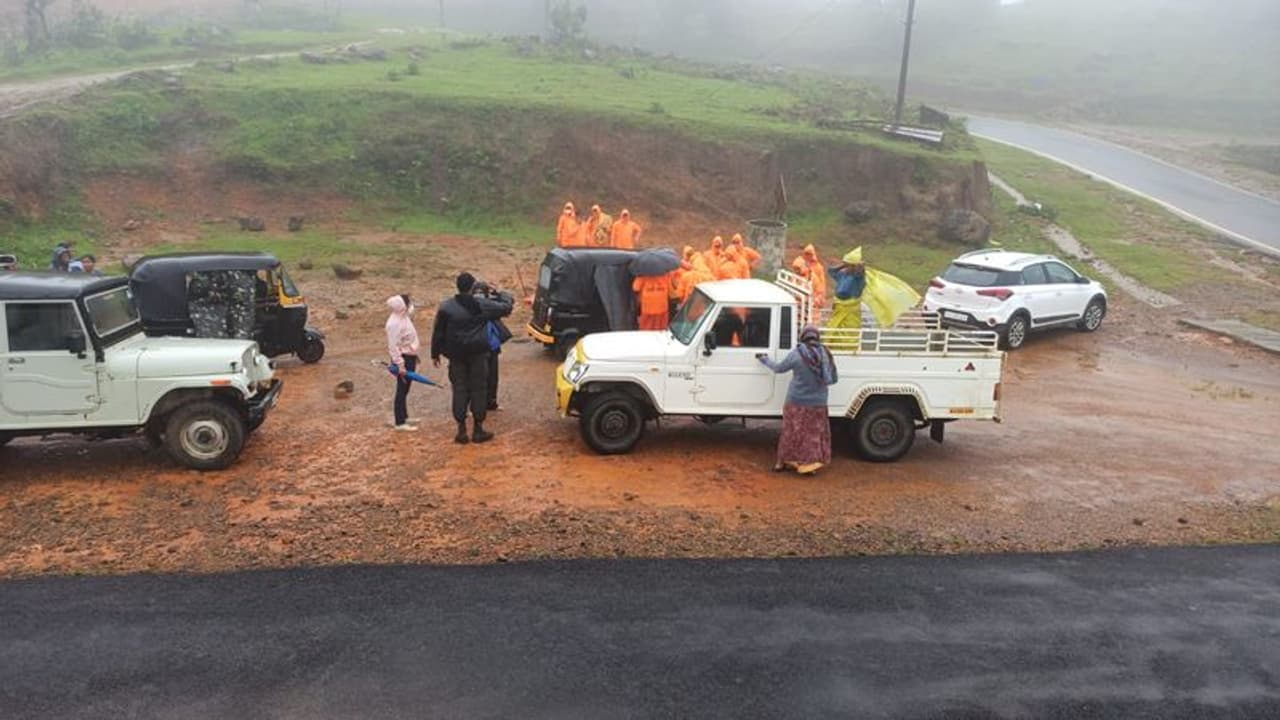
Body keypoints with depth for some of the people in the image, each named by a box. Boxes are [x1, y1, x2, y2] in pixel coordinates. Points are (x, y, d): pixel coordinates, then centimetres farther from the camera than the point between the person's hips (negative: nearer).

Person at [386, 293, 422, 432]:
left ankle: (404, 417, 32)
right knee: (402, 389, -4)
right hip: (403, 359, -10)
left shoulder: (404, 317, 8)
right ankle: (400, 423, 3)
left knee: (405, 389, 19)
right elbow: (394, 346, -23)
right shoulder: (394, 323, -21)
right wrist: (400, 365, -24)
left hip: (410, 357, 10)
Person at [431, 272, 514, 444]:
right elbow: (505, 307, 6)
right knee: (479, 389, 7)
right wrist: (504, 295, 27)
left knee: (459, 389, 7)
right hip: (478, 354, -2)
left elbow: (438, 332, 3)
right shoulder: (482, 305, -7)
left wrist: (435, 353, 13)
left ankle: (462, 430, 9)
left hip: (456, 355, 2)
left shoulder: (446, 307, -3)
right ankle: (478, 429, 10)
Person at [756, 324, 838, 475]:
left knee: (791, 432, 12)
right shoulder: (825, 354, -4)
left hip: (797, 402, -1)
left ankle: (782, 462, 22)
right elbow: (834, 379, 4)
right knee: (814, 434, 12)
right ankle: (810, 465, 13)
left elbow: (779, 368, 3)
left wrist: (764, 359, 20)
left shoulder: (797, 354, -11)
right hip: (818, 404, 1)